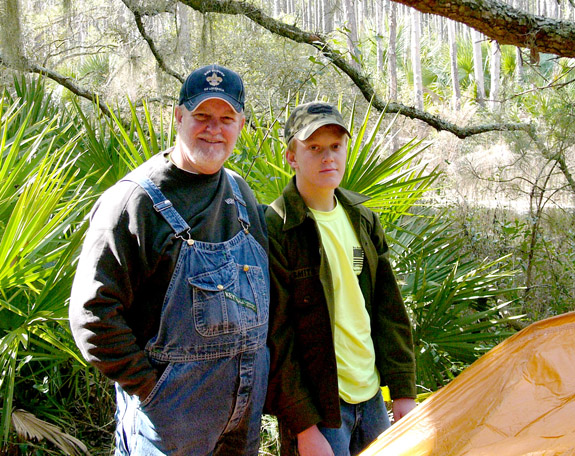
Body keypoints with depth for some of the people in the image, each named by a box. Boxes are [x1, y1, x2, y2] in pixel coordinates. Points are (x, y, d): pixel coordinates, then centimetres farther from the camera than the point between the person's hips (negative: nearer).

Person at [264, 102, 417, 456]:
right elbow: (274, 337, -15)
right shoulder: (274, 230, -14)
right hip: (317, 406, -6)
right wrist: (302, 426, -15)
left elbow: (389, 310, 9)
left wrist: (404, 390, 6)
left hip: (372, 396, 6)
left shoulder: (364, 220, 6)